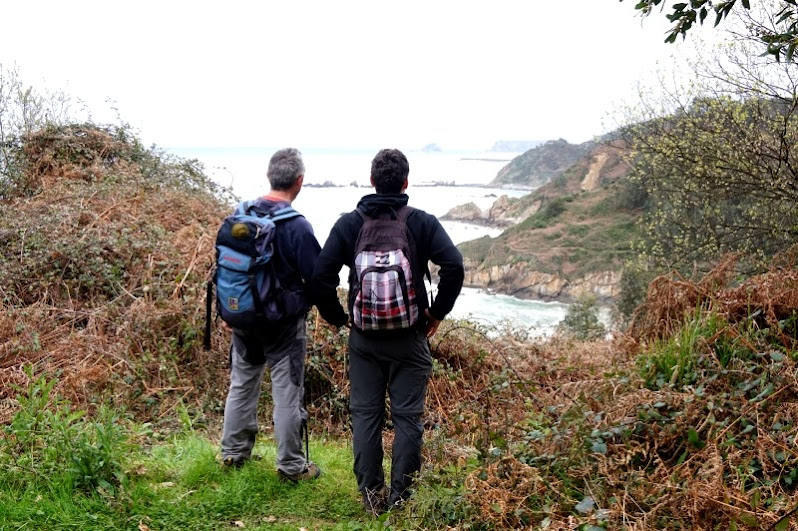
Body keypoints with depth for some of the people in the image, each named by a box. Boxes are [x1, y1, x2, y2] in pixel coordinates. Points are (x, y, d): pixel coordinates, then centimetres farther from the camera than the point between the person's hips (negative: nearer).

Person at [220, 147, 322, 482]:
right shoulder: (296, 225, -20)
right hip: (284, 323, -6)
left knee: (242, 383, 20)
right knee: (287, 391, 5)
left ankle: (233, 452, 33)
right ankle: (291, 465, 15)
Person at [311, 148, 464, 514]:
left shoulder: (348, 223, -1)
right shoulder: (423, 223, -4)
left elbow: (321, 276, -7)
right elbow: (454, 266, -16)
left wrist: (335, 316, 6)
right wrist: (438, 312, -4)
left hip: (363, 338, 2)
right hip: (410, 338, -1)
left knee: (365, 414, 11)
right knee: (407, 416, 7)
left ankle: (371, 494, 16)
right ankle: (400, 495, 13)